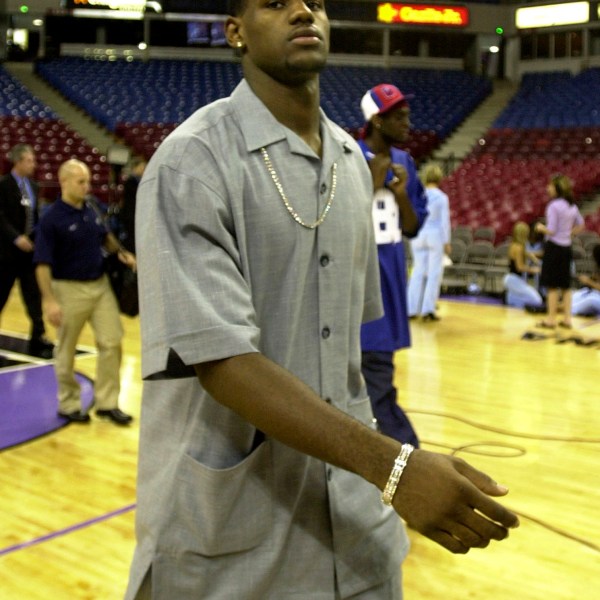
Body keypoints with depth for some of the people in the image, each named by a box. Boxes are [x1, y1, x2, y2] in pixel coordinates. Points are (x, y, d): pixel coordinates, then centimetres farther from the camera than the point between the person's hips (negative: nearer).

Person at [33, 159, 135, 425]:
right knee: (66, 351, 8)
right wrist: (48, 299, -23)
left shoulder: (91, 211, 4)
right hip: (70, 289, -6)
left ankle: (107, 402, 16)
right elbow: (43, 263, -17)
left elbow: (105, 237, 23)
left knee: (112, 342, 4)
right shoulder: (52, 218, -15)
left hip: (101, 285, 6)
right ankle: (69, 404, 24)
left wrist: (121, 252, 4)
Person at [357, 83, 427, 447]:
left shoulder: (404, 163, 8)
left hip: (391, 280, 7)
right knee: (377, 380, -6)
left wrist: (401, 195, -7)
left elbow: (412, 228, 11)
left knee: (370, 376, 17)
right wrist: (373, 185, -19)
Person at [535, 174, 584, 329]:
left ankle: (551, 319, 4)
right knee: (565, 284, 12)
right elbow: (581, 225, 18)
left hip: (553, 246, -7)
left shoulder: (553, 205, -16)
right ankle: (567, 319, 15)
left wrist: (541, 228, 1)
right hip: (567, 247, 7)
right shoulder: (572, 206, 8)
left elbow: (551, 230, -17)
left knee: (552, 285, 0)